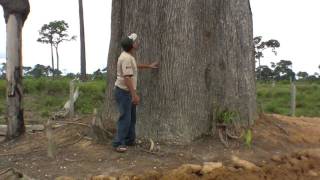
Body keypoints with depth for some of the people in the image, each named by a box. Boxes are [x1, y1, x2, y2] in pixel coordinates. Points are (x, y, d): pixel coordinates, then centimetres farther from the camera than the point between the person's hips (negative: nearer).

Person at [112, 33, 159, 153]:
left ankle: (130, 140, 26)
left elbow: (134, 66, 33)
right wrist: (134, 94, -27)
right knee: (125, 118, -7)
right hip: (123, 92, -11)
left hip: (128, 91, 11)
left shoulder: (129, 56, 11)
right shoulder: (126, 58, -22)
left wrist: (149, 66, 41)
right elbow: (127, 78, -27)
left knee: (131, 117, 16)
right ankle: (119, 143, -1)